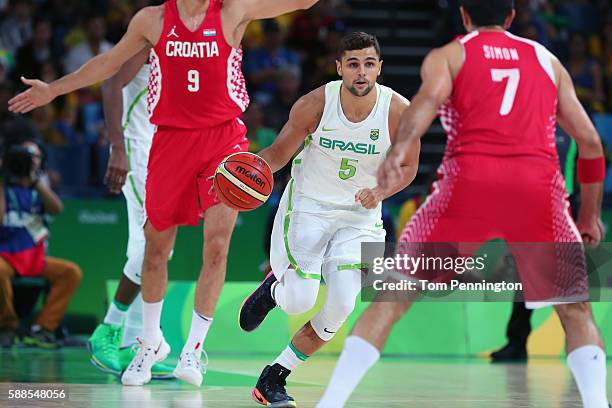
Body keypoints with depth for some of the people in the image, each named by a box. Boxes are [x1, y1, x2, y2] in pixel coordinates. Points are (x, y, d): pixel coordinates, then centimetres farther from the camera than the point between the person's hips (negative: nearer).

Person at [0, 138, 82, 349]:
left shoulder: (39, 187, 16)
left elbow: (56, 209, -5)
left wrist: (35, 180, -11)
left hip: (34, 258, 5)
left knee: (72, 271, -16)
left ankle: (42, 328, -15)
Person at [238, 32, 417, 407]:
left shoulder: (399, 112, -16)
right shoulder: (315, 105, -18)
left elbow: (408, 167, 0)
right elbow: (280, 152, -4)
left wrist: (380, 191, -20)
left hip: (360, 215, 1)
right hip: (308, 206, -1)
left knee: (340, 308, -13)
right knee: (300, 302, -16)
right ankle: (273, 289, 25)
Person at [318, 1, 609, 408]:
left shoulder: (447, 56, 17)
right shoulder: (547, 61, 24)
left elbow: (430, 97, -7)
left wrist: (400, 148, -23)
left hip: (471, 178, -1)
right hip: (539, 183, 1)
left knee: (392, 298, 8)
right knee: (576, 310, 18)